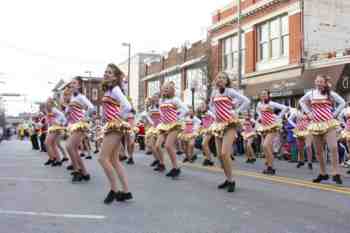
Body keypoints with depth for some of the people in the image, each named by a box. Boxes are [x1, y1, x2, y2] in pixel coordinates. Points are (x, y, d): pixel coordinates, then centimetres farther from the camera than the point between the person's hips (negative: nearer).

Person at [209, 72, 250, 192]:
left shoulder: (230, 91, -7)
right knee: (220, 155, 6)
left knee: (225, 153, -17)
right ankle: (228, 179, 21)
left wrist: (236, 112, -11)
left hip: (230, 124, -6)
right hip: (218, 125, 6)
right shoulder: (214, 93, 10)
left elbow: (247, 101, -13)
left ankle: (231, 181, -3)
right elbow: (211, 105, 30)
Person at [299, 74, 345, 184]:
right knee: (319, 151, 6)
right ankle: (323, 173, 18)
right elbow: (301, 101, 20)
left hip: (329, 124, -2)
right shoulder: (311, 93, 6)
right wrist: (308, 112, 9)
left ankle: (336, 174, -11)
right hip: (316, 125, 3)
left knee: (333, 148, -16)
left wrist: (334, 114, -1)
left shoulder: (330, 93, 2)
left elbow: (342, 102, 7)